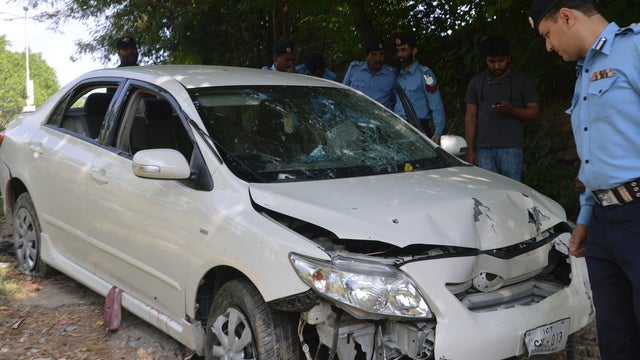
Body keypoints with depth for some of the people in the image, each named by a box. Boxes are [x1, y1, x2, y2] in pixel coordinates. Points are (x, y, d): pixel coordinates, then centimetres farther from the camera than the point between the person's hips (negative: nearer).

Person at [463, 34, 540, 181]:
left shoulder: (521, 80, 9)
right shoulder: (476, 81, 14)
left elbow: (535, 112, 7)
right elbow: (470, 116, 10)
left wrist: (511, 110, -13)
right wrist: (470, 150, 2)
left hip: (511, 148, -2)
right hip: (483, 149, 2)